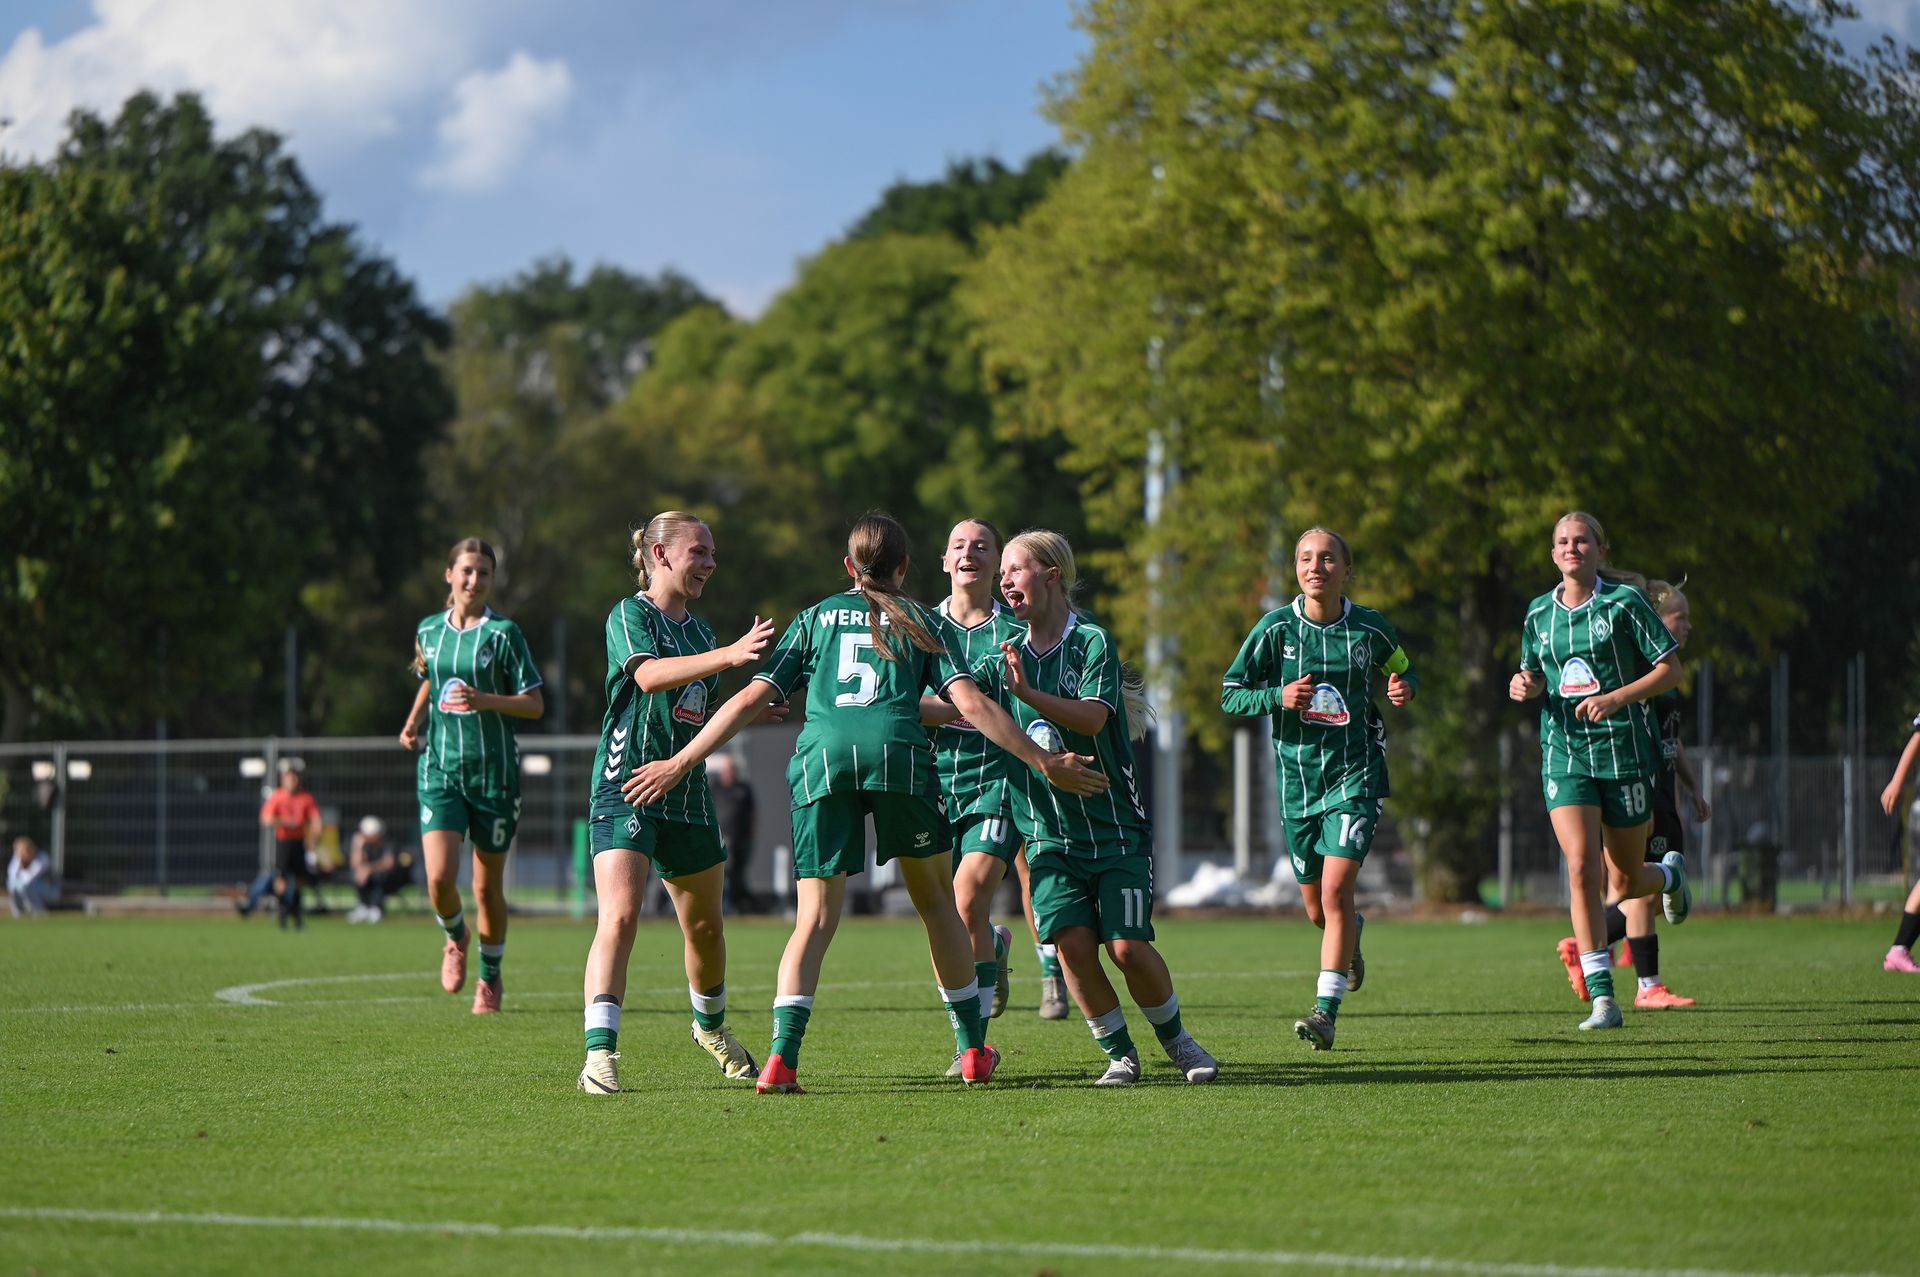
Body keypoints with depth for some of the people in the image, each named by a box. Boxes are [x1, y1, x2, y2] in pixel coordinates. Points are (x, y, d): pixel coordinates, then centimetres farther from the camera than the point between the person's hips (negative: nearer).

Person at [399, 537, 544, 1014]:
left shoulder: (503, 634, -5)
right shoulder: (429, 630, 7)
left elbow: (535, 704, -6)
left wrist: (484, 701, -21)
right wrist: (414, 722, 9)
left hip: (494, 772, -2)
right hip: (439, 769, 2)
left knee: (488, 887, 5)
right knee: (439, 880, -14)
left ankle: (490, 977, 26)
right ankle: (456, 939, 19)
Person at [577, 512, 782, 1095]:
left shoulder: (698, 630, 17)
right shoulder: (629, 615, -6)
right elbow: (649, 675, -26)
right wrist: (729, 655, -35)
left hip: (687, 794, 7)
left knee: (705, 926, 17)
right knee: (619, 917, -21)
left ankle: (711, 1026, 42)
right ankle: (600, 1057, -27)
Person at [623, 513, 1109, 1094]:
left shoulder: (816, 618, 24)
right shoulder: (919, 621, 21)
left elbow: (750, 700, 17)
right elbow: (972, 705, 8)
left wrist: (679, 763, 21)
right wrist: (1043, 762, 11)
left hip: (821, 758, 1)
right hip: (899, 752, -1)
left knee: (814, 920, 3)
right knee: (936, 900, 18)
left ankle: (781, 1057, -15)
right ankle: (973, 1050, 21)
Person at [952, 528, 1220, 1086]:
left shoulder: (1092, 641, -7)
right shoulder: (1007, 658, 9)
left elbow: (1092, 717, -22)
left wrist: (1027, 692, -34)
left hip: (1116, 827, -3)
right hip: (1049, 835, 3)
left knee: (1128, 947, -12)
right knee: (1072, 942, -15)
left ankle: (1177, 1040, 13)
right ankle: (1120, 1054, 3)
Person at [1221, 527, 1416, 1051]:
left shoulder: (1371, 629, -1)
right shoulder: (1276, 628, -3)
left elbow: (1403, 671, 18)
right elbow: (1230, 696, 1)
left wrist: (1405, 688, -5)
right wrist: (1278, 697, -17)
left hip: (1355, 774, -2)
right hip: (1297, 777, 2)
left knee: (1336, 890, -18)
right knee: (1317, 909, 12)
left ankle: (1326, 1010, -15)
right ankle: (1352, 936, 49)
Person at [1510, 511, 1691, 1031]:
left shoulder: (1624, 602, -5)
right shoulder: (1539, 613, 8)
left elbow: (1671, 668, -6)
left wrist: (1616, 698, -19)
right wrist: (1525, 685, -2)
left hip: (1624, 750, -2)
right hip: (1564, 754, 2)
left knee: (1629, 882, 7)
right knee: (1582, 867, -16)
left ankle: (1671, 874, 47)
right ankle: (1602, 998, -12)